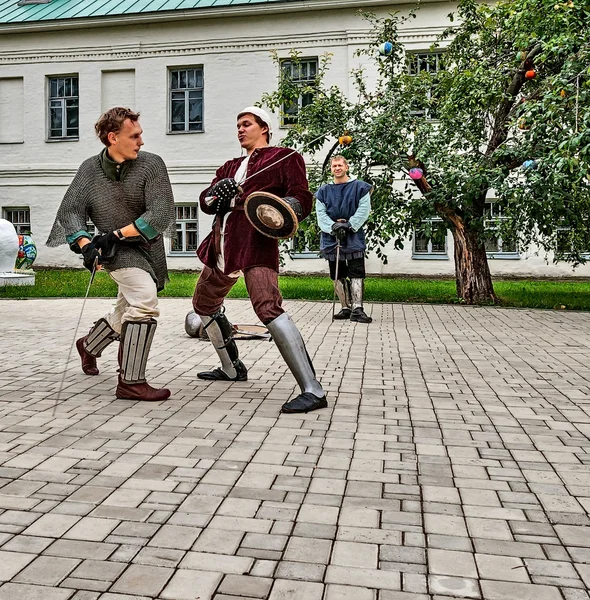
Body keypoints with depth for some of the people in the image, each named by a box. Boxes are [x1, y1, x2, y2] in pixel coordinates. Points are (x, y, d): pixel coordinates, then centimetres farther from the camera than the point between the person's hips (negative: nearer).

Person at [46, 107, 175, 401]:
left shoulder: (152, 164, -8)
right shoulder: (90, 169, -3)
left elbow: (163, 215, -16)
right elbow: (69, 212, -2)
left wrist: (117, 234, -22)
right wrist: (84, 243, -21)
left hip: (149, 249, 3)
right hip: (116, 249, -3)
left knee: (126, 313, 19)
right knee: (146, 300, -26)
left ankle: (88, 345, 50)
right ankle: (131, 382, -19)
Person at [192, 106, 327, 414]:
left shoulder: (284, 158, 7)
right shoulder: (231, 166, 26)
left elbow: (302, 199, -4)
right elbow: (205, 201, 16)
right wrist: (216, 194, -8)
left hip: (256, 241, -9)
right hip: (222, 244, 9)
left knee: (268, 307, -27)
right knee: (203, 304, 19)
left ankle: (312, 390, -28)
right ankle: (232, 369, 35)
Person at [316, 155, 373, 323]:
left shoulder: (359, 187, 5)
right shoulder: (323, 191, 13)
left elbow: (364, 210, -4)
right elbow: (320, 214, 3)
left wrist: (349, 225, -16)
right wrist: (333, 226, -14)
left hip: (354, 237, -3)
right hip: (331, 238, 3)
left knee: (356, 274, -9)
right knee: (338, 276, 5)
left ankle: (357, 309, -11)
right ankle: (346, 307, 14)